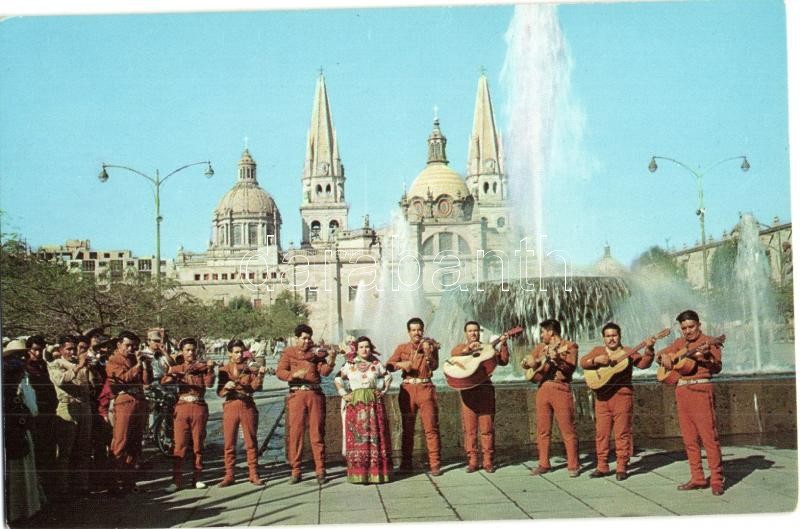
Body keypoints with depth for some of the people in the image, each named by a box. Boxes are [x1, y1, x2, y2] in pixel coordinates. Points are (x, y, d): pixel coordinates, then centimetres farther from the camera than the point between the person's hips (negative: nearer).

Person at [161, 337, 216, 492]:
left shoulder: (202, 367, 10)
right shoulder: (177, 368, 11)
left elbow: (209, 383, -7)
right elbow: (164, 381, -6)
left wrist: (210, 369, -21)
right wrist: (172, 376, -25)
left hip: (199, 408, 0)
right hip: (182, 407, 0)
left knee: (198, 444, 4)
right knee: (180, 445, -5)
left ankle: (197, 477, 12)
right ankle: (176, 479, -2)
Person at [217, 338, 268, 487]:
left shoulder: (250, 369, 7)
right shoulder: (224, 370, 7)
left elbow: (255, 387, -6)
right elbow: (220, 392, 0)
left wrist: (259, 375, -22)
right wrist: (227, 387, -21)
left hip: (248, 406, 0)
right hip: (230, 406, 0)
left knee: (251, 442, 2)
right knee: (229, 444, 2)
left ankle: (253, 474, 8)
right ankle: (229, 476, 9)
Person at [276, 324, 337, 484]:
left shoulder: (316, 352, 12)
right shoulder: (289, 352, 9)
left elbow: (324, 372, 0)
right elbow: (279, 372, -2)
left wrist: (330, 361, -18)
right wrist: (294, 374, -19)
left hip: (315, 394, 1)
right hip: (297, 394, -1)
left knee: (317, 432, 2)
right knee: (295, 432, 0)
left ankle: (320, 470, 5)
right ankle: (295, 471, 7)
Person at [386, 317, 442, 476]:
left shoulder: (431, 346, 9)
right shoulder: (402, 348, 12)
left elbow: (434, 366, -6)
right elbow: (389, 365, 1)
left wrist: (428, 353, -22)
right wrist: (400, 364, -17)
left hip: (426, 388, -1)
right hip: (407, 389, 1)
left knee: (431, 427, -5)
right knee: (407, 428, 6)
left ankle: (435, 464, -4)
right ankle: (406, 463, 12)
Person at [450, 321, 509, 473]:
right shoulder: (459, 348, 14)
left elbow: (503, 361, 5)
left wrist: (503, 345, -8)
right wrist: (467, 349, -17)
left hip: (485, 389, 1)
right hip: (467, 390, 0)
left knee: (487, 427, -1)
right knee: (469, 428, -1)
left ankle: (488, 462, 4)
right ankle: (472, 461, 5)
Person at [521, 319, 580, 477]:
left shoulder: (569, 346, 1)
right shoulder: (541, 347, 17)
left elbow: (570, 368, -11)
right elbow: (525, 363, 14)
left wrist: (558, 360, -28)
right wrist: (529, 362, -8)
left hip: (561, 389, -5)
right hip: (543, 389, 5)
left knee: (567, 430, -5)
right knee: (542, 430, 7)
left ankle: (573, 466, 0)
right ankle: (544, 464, 14)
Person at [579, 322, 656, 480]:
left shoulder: (627, 352, 5)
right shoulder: (598, 350, 13)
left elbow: (643, 364, -8)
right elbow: (583, 362, 1)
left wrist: (649, 349, -23)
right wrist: (596, 360, -16)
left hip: (622, 396, -2)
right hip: (602, 397, 3)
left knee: (622, 433, 0)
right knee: (601, 433, 6)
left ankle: (621, 468, 6)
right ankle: (602, 467, 15)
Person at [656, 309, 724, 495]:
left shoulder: (708, 342, 0)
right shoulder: (679, 343, 18)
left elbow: (717, 368, -10)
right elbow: (659, 354, 26)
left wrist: (707, 356, -29)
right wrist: (663, 356, 4)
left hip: (701, 390, -6)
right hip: (681, 391, 6)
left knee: (708, 436, -10)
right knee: (689, 439, 8)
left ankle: (717, 481, -8)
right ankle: (698, 479, 14)